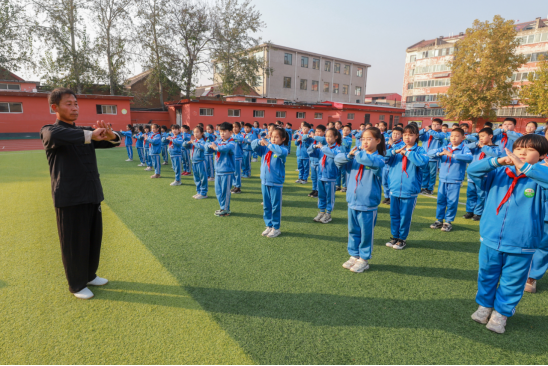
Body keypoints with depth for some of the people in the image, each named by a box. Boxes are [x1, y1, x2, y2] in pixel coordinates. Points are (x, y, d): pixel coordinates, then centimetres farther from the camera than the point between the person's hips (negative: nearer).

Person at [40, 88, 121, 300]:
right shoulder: (48, 131, -4)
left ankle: (90, 275, 32)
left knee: (94, 238, 13)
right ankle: (77, 285, 20)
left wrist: (109, 134, -18)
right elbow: (55, 135, -30)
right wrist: (91, 135, -32)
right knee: (74, 243, 3)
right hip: (69, 198, -6)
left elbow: (115, 142, 6)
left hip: (92, 195, 6)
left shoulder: (85, 132, 15)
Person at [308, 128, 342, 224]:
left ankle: (328, 214, 18)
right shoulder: (321, 148, 8)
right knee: (321, 195, 14)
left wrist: (323, 148, -27)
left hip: (330, 177, -5)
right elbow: (310, 152, 11)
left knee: (330, 196, 5)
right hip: (321, 176, 5)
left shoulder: (337, 148, -7)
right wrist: (314, 146, -9)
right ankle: (321, 212, 27)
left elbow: (336, 154, -29)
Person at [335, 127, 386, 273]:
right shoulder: (354, 158, 7)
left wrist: (358, 153, -22)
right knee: (353, 231, 15)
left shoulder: (379, 159, -9)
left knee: (366, 233, 6)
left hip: (368, 204, -5)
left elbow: (373, 162, -32)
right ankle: (354, 255, 29)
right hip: (352, 202, 5)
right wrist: (349, 155, -16)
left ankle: (364, 259, 21)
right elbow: (338, 160, 1)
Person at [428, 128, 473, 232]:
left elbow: (469, 157, -23)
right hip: (443, 179, 3)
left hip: (455, 181, -3)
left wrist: (452, 155, -29)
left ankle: (448, 221, 15)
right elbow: (430, 153, 0)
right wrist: (439, 153, -20)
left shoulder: (464, 149, -3)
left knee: (452, 202, 2)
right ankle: (439, 220, 21)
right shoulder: (445, 148, 7)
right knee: (441, 200, 9)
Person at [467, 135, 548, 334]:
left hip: (521, 246, -2)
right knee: (487, 277, 19)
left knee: (512, 282, 13)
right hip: (490, 240, 2)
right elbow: (473, 170, -13)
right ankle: (485, 305, 40)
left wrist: (524, 167, -35)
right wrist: (497, 161, -25)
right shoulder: (498, 173, 0)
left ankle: (501, 313, 33)